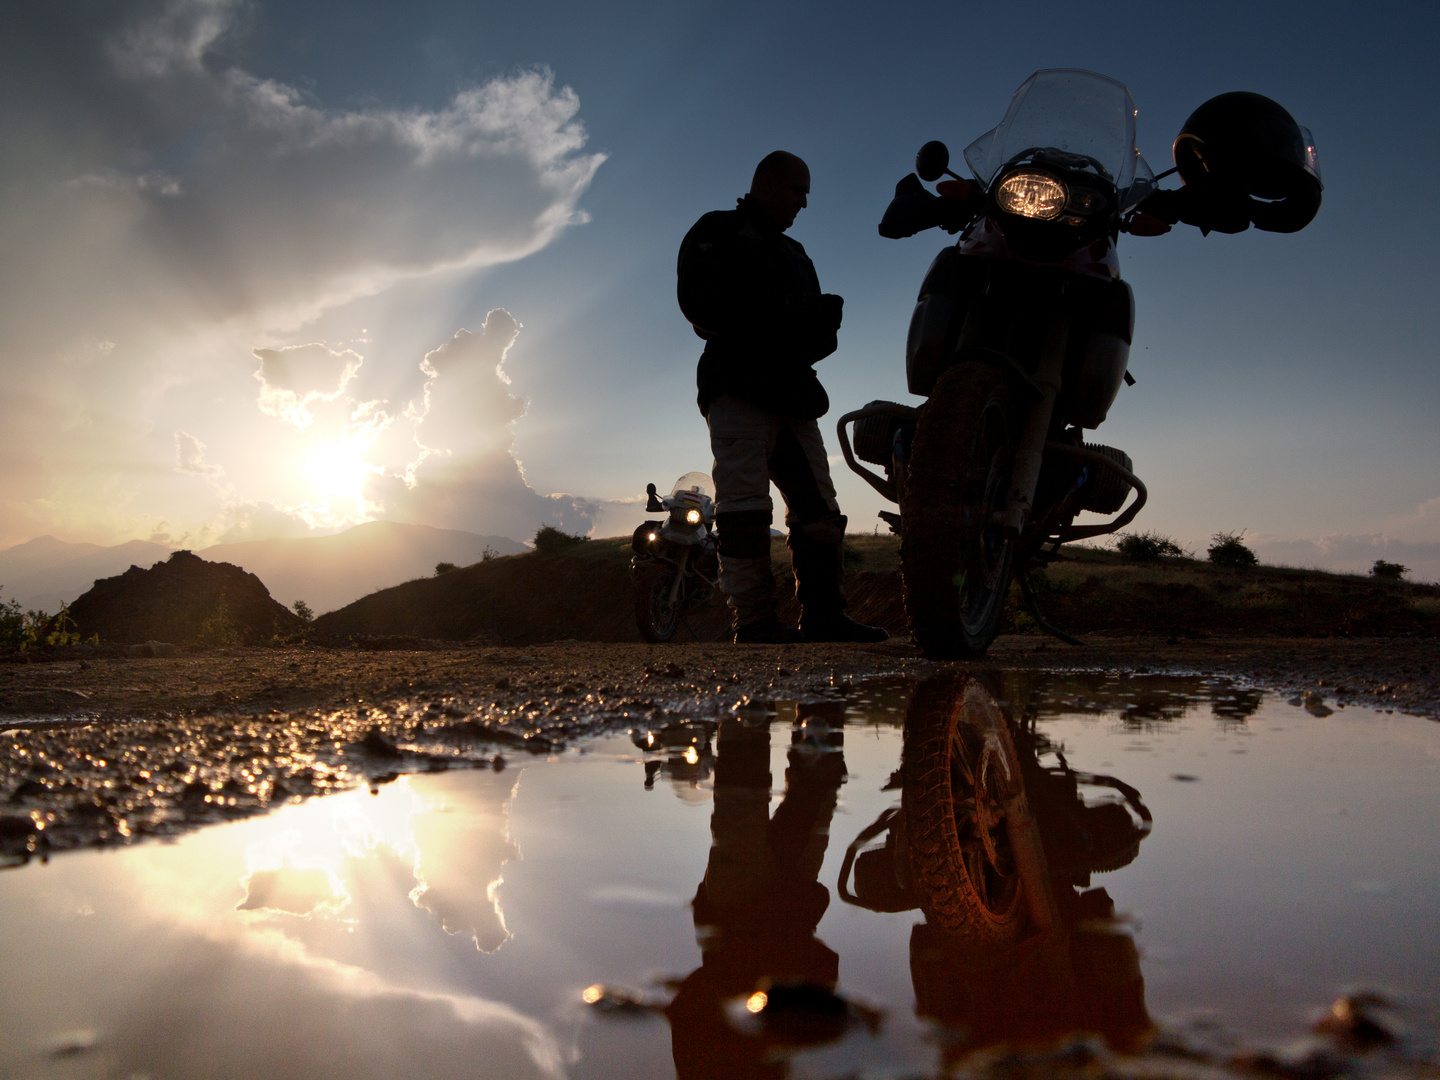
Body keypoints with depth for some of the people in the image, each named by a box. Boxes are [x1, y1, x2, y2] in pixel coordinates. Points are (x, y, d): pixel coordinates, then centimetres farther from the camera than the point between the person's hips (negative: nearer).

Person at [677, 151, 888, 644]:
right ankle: (754, 621, -17)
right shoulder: (719, 230, 10)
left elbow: (818, 331, 23)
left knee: (817, 506, 1)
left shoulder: (794, 253, 32)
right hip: (739, 384, -7)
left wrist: (822, 318, -2)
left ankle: (822, 614, 3)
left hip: (792, 389, 8)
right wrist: (780, 320, -12)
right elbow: (700, 303, -8)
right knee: (745, 501, -15)